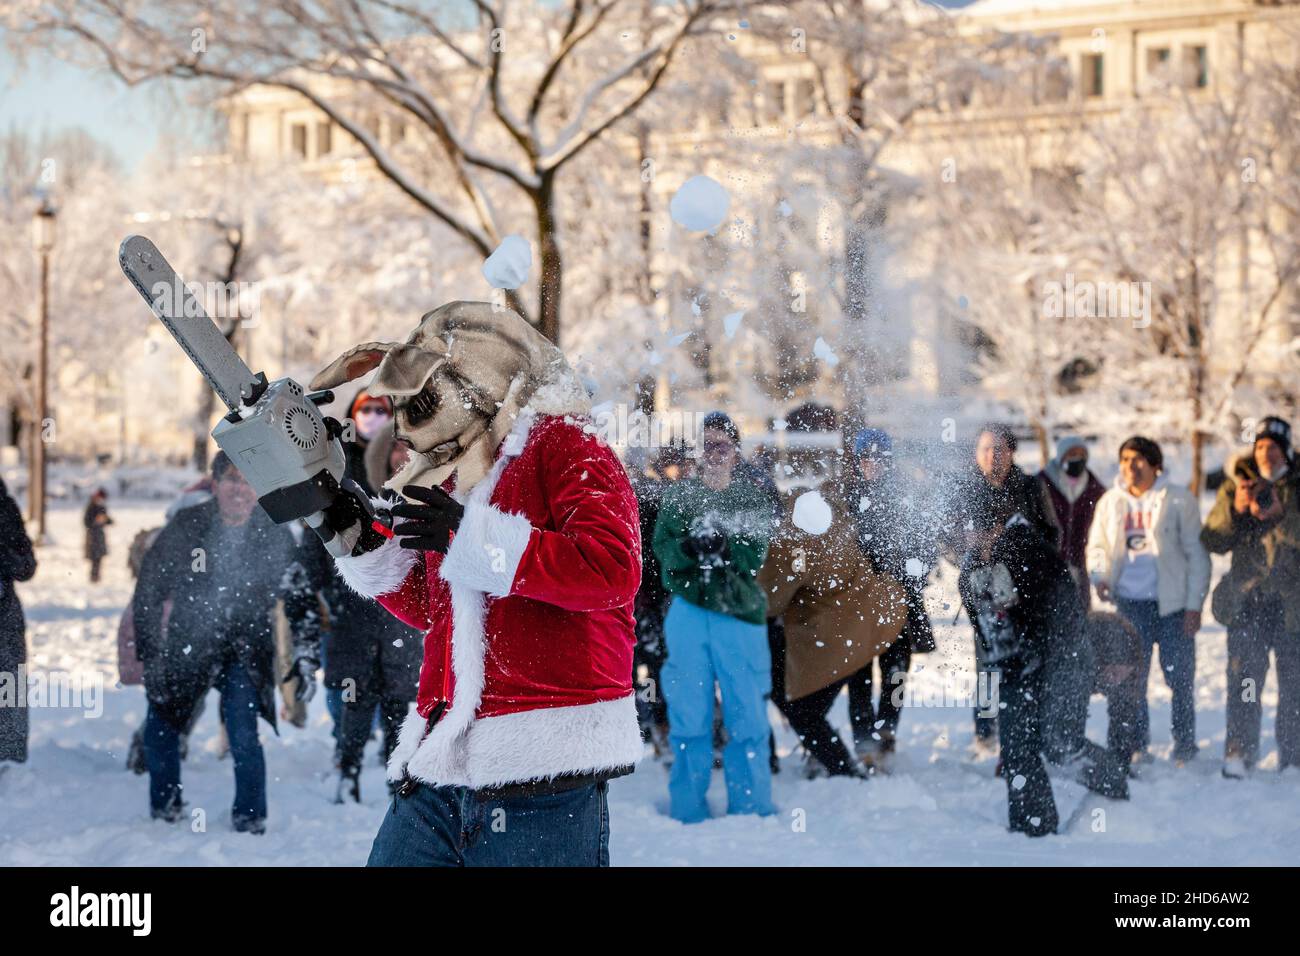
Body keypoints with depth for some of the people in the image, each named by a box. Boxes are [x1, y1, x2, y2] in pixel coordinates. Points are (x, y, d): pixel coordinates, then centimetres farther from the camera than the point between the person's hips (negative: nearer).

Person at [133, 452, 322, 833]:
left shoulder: (274, 536, -10)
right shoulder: (185, 527, -12)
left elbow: (302, 600, 1)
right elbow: (149, 591, -3)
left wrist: (307, 658, -5)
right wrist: (150, 656, -5)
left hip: (246, 650, -1)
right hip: (187, 646, 1)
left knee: (244, 735, -18)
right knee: (161, 727, 11)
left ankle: (249, 817, -1)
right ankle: (165, 805, 36)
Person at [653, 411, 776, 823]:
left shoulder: (753, 497, 10)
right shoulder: (678, 496, 11)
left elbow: (756, 555, -3)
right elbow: (664, 550, -2)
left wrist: (723, 548, -22)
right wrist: (692, 546, -22)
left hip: (740, 612, 0)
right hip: (689, 610, 0)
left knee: (748, 718, -1)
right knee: (689, 717, 3)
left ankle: (752, 813, 8)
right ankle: (688, 815, 11)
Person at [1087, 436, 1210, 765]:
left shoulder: (1178, 500, -3)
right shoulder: (1110, 502, 8)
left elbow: (1197, 556, -2)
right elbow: (1097, 546, 18)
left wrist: (1194, 605, -7)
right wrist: (1100, 576, -3)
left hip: (1172, 603, -3)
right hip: (1129, 603, 3)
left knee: (1180, 677, 1)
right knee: (1130, 677, 5)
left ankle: (1184, 745, 14)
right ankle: (1136, 745, 15)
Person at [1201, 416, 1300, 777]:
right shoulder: (1235, 486, 9)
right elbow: (1213, 541, 3)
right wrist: (1235, 510, -12)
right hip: (1247, 599, 1)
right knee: (1243, 677, -7)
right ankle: (1239, 751, -5)